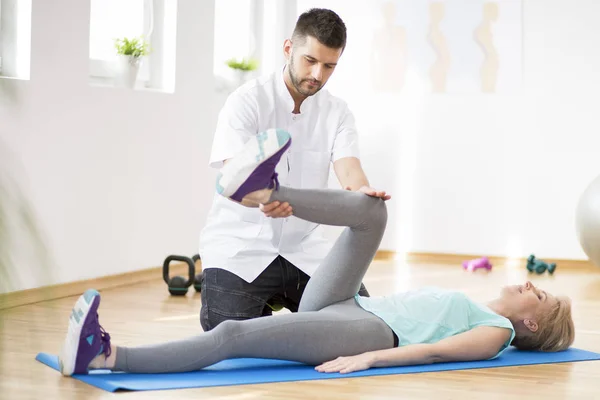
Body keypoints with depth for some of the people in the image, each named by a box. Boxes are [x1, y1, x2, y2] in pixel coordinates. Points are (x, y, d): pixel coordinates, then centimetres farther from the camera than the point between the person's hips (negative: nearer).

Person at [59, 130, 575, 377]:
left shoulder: (496, 332, 8)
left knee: (232, 335, -28)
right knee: (371, 210, -9)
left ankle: (105, 356, -35)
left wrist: (367, 358, -25)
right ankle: (262, 191, -29)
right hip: (342, 308, 8)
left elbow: (435, 350, -9)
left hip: (371, 331, -8)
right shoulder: (466, 307, 34)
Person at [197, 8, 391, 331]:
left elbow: (349, 169, -14)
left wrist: (362, 191, -40)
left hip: (304, 249, 4)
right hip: (240, 247, -4)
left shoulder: (338, 113, 2)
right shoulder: (247, 101, -10)